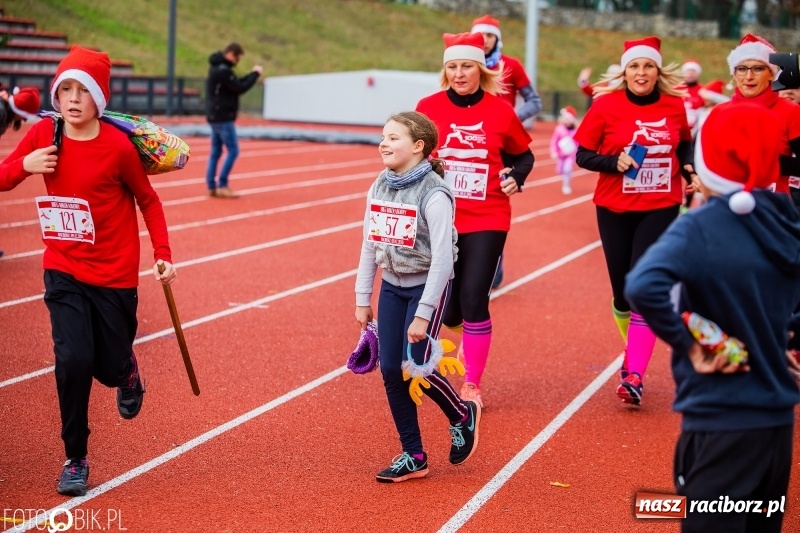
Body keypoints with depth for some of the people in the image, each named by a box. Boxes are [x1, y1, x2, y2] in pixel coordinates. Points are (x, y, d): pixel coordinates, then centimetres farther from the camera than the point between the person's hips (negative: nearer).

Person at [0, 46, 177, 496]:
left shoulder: (118, 146, -15)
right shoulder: (42, 135, -6)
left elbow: (148, 200, -2)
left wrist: (163, 254, -9)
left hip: (115, 274, -2)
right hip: (64, 272, 2)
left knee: (110, 367, 5)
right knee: (73, 361, -12)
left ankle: (127, 371, 45)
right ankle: (75, 460, 5)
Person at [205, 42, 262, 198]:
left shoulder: (218, 68, 14)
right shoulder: (223, 70, -18)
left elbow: (235, 84, 18)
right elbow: (240, 88, -17)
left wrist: (252, 75, 7)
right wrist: (255, 74, -7)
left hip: (215, 117, 10)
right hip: (223, 118, -10)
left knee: (215, 152, 9)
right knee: (233, 151, -6)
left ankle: (212, 187, 9)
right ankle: (222, 185, -6)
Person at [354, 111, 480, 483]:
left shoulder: (433, 194, -18)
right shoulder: (379, 188, 2)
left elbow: (442, 258, -20)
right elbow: (369, 246, 9)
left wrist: (423, 314, -21)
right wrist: (362, 298, 10)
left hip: (426, 287, -6)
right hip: (391, 287, 6)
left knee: (416, 367, -11)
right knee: (391, 371, 3)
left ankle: (462, 416, 20)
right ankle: (413, 457, 14)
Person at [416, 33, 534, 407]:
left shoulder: (500, 110, -3)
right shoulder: (428, 107, -2)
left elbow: (523, 155, 10)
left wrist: (516, 177, -9)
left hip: (487, 220, -1)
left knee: (474, 299, -7)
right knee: (446, 305, 2)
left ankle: (472, 385, 8)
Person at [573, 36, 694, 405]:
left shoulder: (674, 105, -1)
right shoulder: (606, 105, -8)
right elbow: (582, 155, -4)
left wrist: (688, 166, -3)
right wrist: (614, 162, -22)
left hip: (660, 209, 0)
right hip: (615, 209, 0)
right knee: (623, 291, 7)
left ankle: (634, 376, -12)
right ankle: (634, 351, 36)